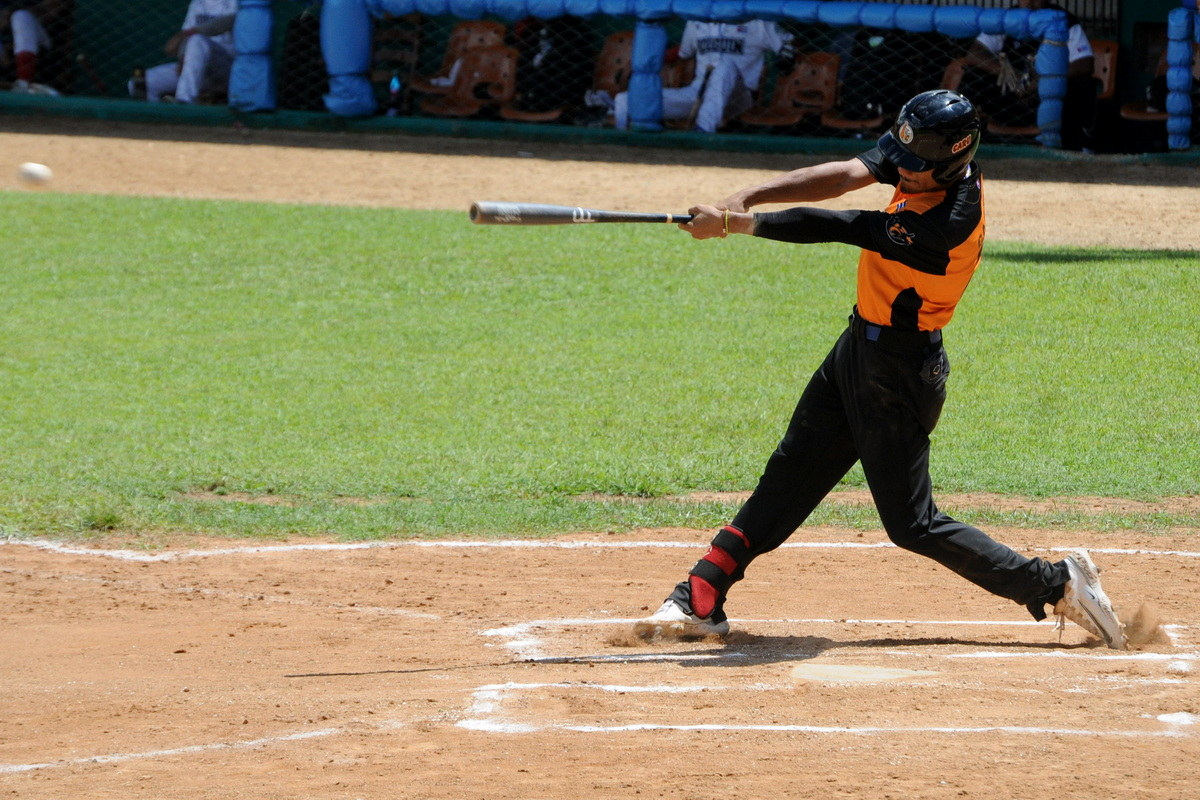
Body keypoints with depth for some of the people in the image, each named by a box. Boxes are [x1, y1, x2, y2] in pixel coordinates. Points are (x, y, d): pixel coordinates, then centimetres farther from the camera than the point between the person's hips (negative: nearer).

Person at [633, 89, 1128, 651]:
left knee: (912, 524, -1)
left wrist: (735, 223, -24)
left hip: (898, 368, -9)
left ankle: (1056, 584, 5)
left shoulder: (948, 223, -31)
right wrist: (745, 198, -26)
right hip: (861, 345, 9)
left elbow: (839, 228, -28)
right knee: (791, 473, 11)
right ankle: (702, 600, 15)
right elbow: (846, 175, -14)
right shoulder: (931, 163, -7)